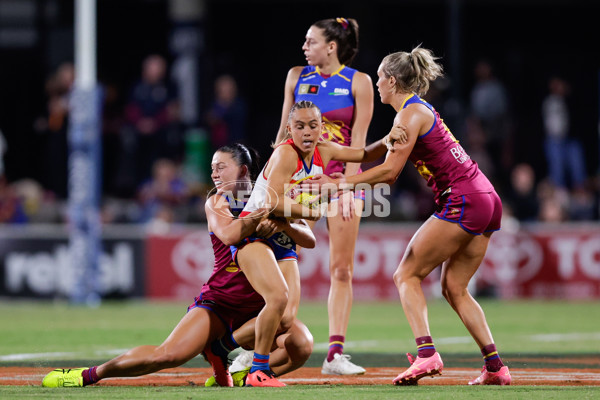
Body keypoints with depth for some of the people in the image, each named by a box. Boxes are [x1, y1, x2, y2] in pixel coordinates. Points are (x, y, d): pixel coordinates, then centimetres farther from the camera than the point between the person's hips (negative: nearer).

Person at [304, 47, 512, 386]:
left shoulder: (411, 113, -7)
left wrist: (340, 183, -6)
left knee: (407, 275, -3)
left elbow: (390, 171, -12)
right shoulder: (420, 110, 22)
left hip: (463, 202, -9)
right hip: (488, 202, 9)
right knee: (454, 288, 13)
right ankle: (495, 366, 5)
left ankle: (426, 354, -19)